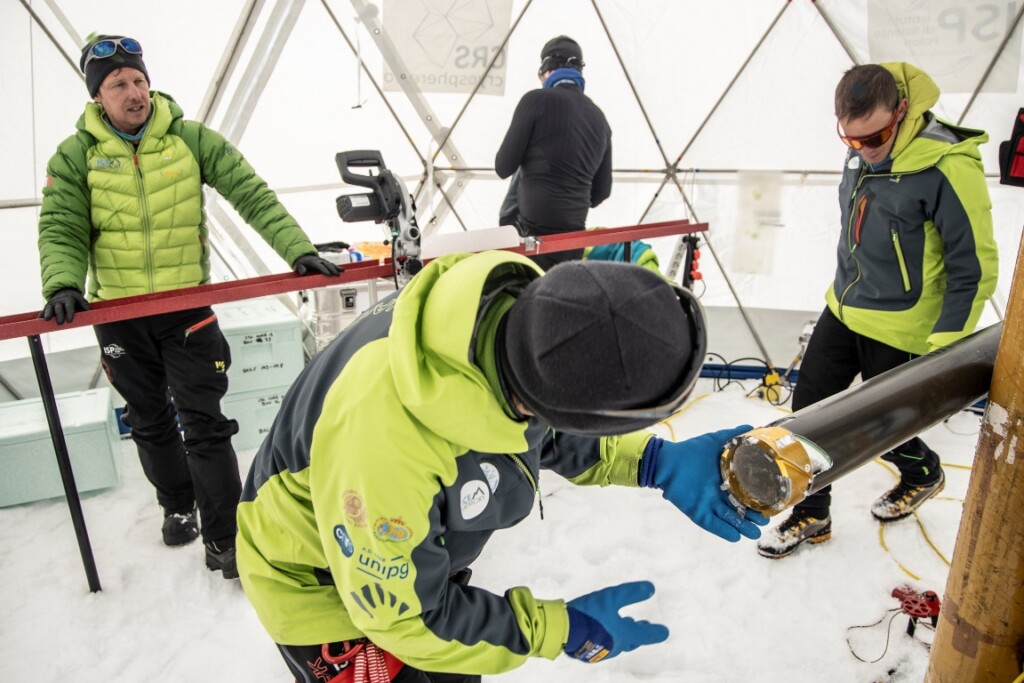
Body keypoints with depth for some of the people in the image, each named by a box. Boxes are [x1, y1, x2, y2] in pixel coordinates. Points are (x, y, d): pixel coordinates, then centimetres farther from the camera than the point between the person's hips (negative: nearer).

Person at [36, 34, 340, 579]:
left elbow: (252, 195, -9)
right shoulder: (75, 157, -3)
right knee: (149, 422, 17)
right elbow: (61, 230, -6)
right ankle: (177, 504, 41)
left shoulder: (191, 139, -5)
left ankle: (224, 539, 10)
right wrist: (63, 284, -26)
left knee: (204, 422, -2)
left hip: (187, 306, -2)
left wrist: (297, 249, -20)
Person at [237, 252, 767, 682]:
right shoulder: (383, 446, -45)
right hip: (321, 584, -5)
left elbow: (552, 430, -5)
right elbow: (402, 614, -26)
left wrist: (658, 465, -18)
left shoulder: (523, 306, -27)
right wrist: (562, 632, -20)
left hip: (419, 551, 6)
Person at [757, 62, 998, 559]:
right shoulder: (861, 153, -2)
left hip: (898, 330, -6)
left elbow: (974, 270, -17)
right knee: (809, 409, 7)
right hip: (842, 312, 7)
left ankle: (922, 474, 45)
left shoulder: (947, 170, -23)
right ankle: (811, 514, 24)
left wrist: (942, 352, -16)